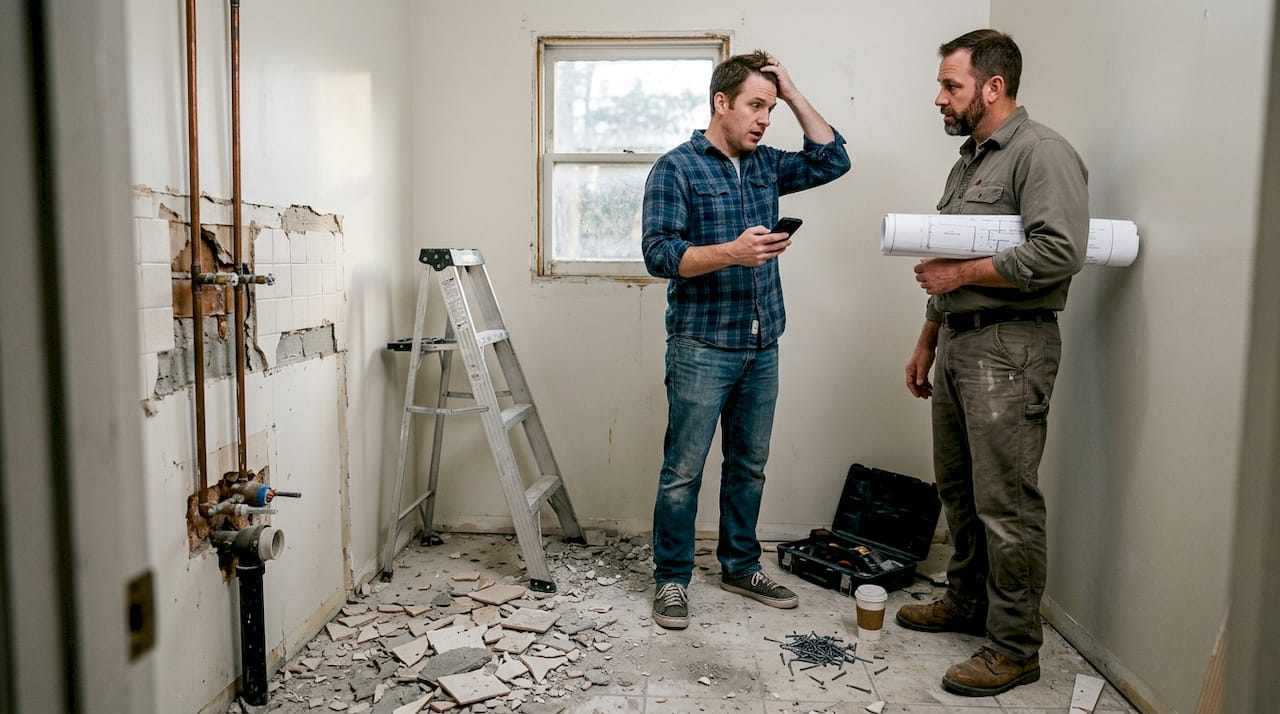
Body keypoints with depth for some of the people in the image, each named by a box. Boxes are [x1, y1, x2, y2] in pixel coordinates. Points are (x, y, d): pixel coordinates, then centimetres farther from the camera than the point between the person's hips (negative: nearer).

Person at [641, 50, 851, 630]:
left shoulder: (765, 165, 12)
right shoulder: (676, 168, -7)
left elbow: (833, 159, 13)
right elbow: (659, 254, -13)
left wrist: (793, 94, 7)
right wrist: (731, 252, -27)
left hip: (761, 347, 6)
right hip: (702, 348, -6)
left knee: (749, 465, 15)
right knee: (683, 470, 2)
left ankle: (740, 566, 31)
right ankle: (671, 579, 16)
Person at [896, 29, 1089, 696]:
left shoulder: (1042, 153, -10)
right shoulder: (968, 161, 19)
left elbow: (1060, 252, -24)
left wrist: (961, 272, -15)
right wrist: (925, 345, 22)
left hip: (1009, 348, -9)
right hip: (957, 344, 9)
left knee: (1006, 505, -4)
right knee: (958, 490, 16)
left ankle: (1015, 648, 9)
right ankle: (967, 601, 32)